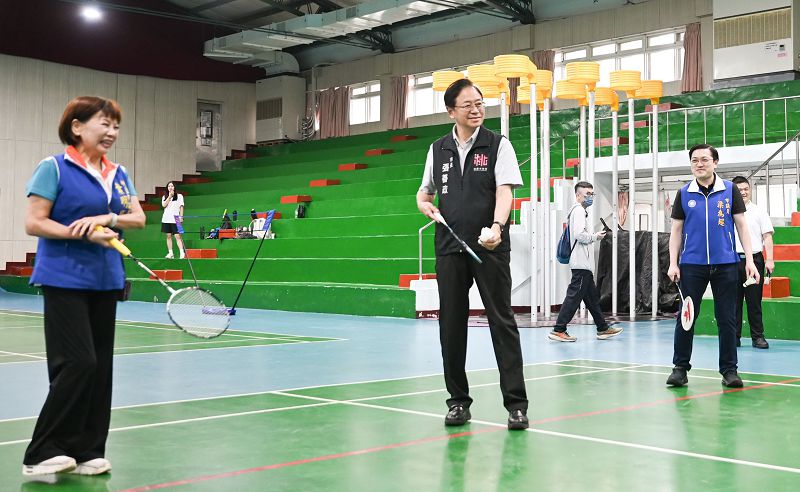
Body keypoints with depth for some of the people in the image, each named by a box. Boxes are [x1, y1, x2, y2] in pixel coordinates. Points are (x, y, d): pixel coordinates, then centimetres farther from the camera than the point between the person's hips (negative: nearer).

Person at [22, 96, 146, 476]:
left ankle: (85, 451, 15)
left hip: (106, 280, 7)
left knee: (101, 367, 6)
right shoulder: (54, 168, -6)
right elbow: (33, 223, -10)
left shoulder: (118, 173, 12)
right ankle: (41, 453, -1)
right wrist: (85, 234, -19)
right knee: (78, 363, -13)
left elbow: (138, 218, 6)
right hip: (65, 279, -6)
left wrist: (106, 219, -13)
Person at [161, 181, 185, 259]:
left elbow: (181, 207, 2)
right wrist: (169, 196, -5)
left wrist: (181, 216, -7)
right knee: (168, 236, 4)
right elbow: (164, 205, -3)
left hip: (175, 219, -3)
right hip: (166, 219, 4)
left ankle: (182, 253, -15)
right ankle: (170, 253, 7)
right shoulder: (165, 197, 13)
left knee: (177, 236, -12)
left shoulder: (179, 196, 5)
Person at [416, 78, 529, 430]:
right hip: (450, 248, 4)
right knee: (451, 325, 5)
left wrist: (496, 226, -26)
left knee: (502, 322, -4)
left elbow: (504, 191, -9)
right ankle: (458, 401, 17)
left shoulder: (498, 145, 2)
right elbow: (424, 192, 22)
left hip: (490, 248, -3)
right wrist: (426, 206, -2)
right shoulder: (437, 150, 12)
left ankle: (516, 404, 0)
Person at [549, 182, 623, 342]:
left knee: (592, 297, 14)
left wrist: (592, 237, 12)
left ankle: (603, 329, 20)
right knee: (574, 296, -10)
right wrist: (595, 236, -8)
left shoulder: (579, 210, 22)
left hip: (583, 263, 11)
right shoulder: (579, 210, -10)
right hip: (581, 263, -11)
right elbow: (579, 234, -23)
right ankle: (558, 330, -10)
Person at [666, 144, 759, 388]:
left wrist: (749, 259, -2)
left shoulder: (730, 190, 4)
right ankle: (680, 368, 11)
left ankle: (729, 369, 11)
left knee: (727, 318, 3)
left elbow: (741, 225, 5)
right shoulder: (684, 194, 6)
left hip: (725, 265, 0)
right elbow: (676, 230, 8)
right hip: (692, 265, 0)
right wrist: (673, 263, 0)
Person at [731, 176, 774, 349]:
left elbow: (767, 236, 5)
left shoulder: (759, 211, 8)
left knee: (755, 301, 0)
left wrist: (769, 260, -4)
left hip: (754, 259, -1)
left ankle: (758, 336, 7)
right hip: (733, 260, 1)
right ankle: (734, 337, 8)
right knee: (734, 301, 2)